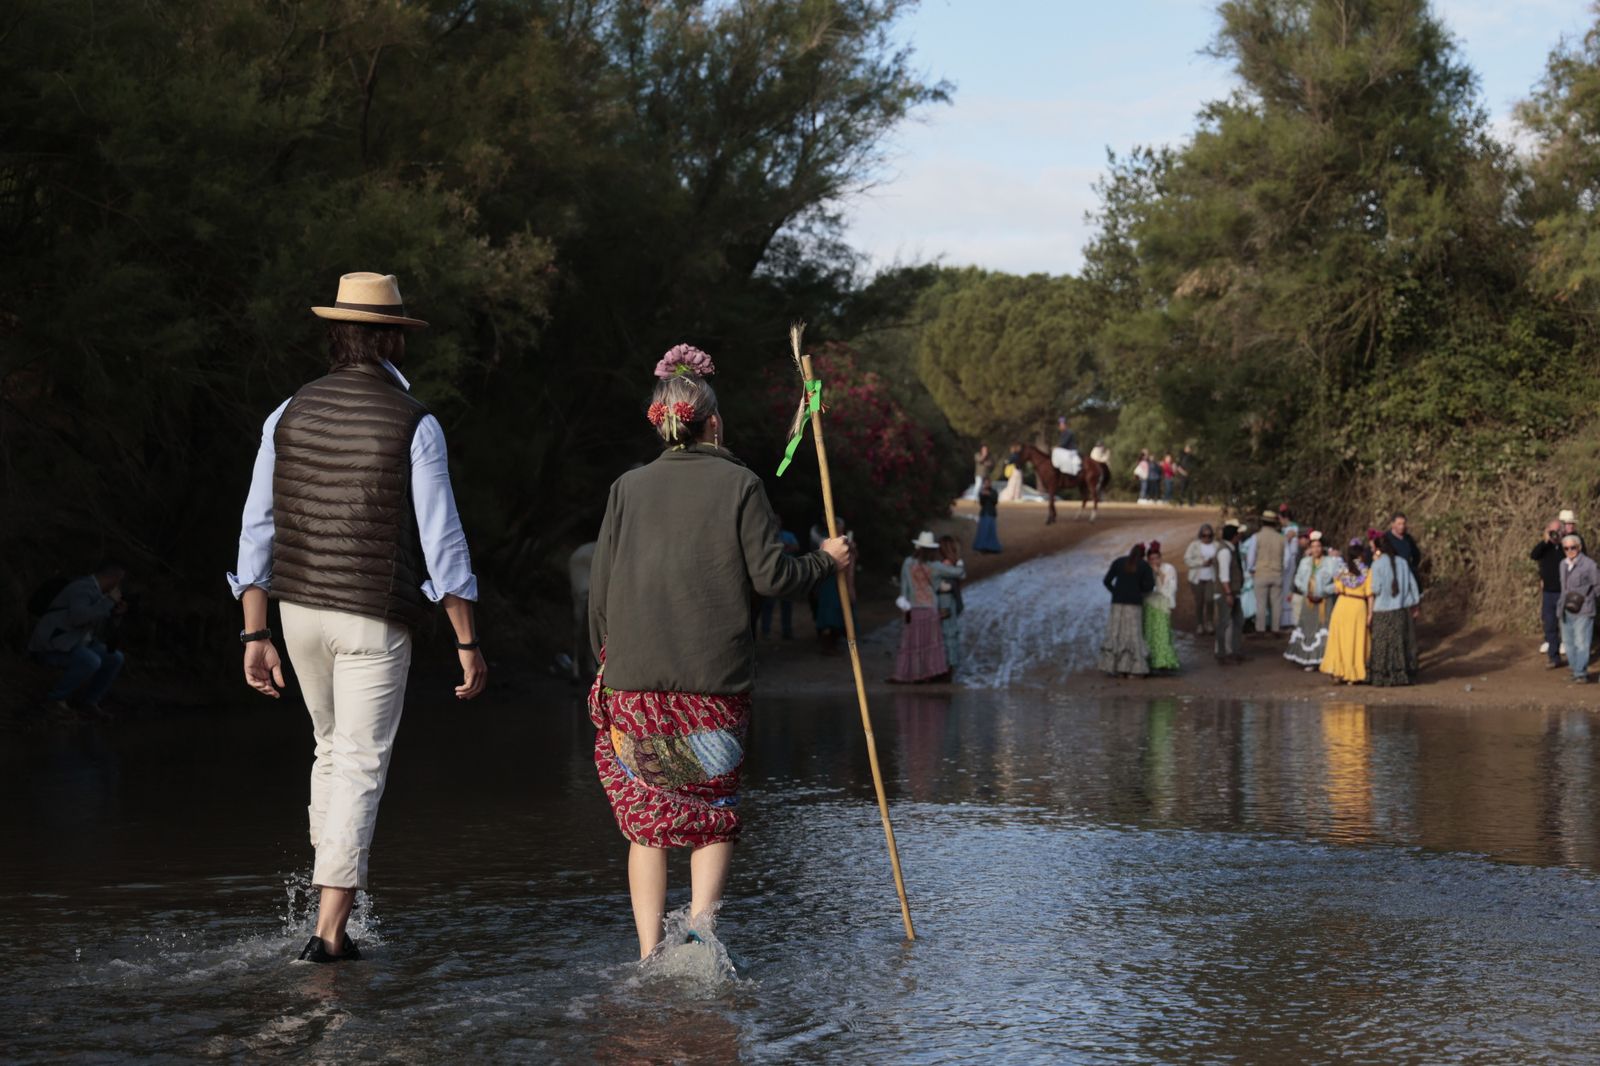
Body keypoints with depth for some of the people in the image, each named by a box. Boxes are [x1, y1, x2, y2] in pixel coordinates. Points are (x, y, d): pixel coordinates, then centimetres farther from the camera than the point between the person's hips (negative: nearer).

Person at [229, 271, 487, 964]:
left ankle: (327, 896, 22)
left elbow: (257, 530, 2)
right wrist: (467, 642, -6)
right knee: (360, 765, -1)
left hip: (298, 608, 4)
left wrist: (256, 635, 7)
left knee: (333, 748, 22)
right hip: (375, 619, -4)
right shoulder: (413, 424, -9)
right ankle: (329, 930, -6)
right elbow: (442, 541, -11)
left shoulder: (290, 415, 2)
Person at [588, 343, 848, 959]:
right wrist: (826, 561, 13)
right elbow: (770, 574, -4)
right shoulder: (739, 484, 0)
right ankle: (702, 915, -12)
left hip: (634, 679, 2)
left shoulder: (628, 488, 7)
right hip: (716, 679, -2)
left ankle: (649, 952, 2)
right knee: (716, 812, 12)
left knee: (647, 818, 9)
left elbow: (600, 589, 7)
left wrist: (606, 657, 19)